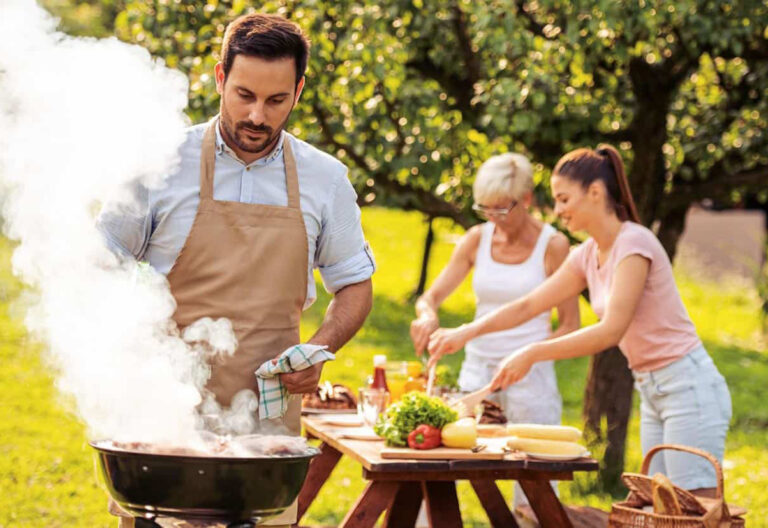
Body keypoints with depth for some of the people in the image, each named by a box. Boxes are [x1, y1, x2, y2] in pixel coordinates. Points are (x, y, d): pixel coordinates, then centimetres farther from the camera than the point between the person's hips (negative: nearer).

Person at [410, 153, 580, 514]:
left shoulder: (552, 246, -6)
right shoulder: (477, 239, 4)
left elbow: (570, 325, -1)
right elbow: (430, 297, 5)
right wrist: (427, 315, -20)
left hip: (531, 376, -4)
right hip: (476, 370, 4)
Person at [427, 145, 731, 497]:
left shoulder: (633, 243, -17)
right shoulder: (588, 256, 10)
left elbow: (611, 331, -24)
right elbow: (529, 306, 14)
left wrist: (533, 353, -23)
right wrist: (465, 333, 2)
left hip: (687, 386, -9)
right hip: (653, 393, 9)